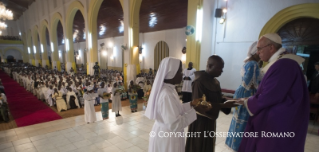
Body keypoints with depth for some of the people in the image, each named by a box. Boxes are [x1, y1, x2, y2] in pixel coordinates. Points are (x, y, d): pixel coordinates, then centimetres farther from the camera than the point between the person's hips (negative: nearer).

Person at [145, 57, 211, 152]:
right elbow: (175, 125, -30)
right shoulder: (166, 94, -30)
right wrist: (195, 110, -25)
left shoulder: (169, 88, 0)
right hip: (167, 138, -9)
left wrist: (191, 104, -1)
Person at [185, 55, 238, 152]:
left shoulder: (215, 81, 4)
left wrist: (227, 101, -8)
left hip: (210, 120, 8)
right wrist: (223, 105, -25)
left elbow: (216, 99, 11)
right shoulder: (199, 81, -23)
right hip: (200, 121, -8)